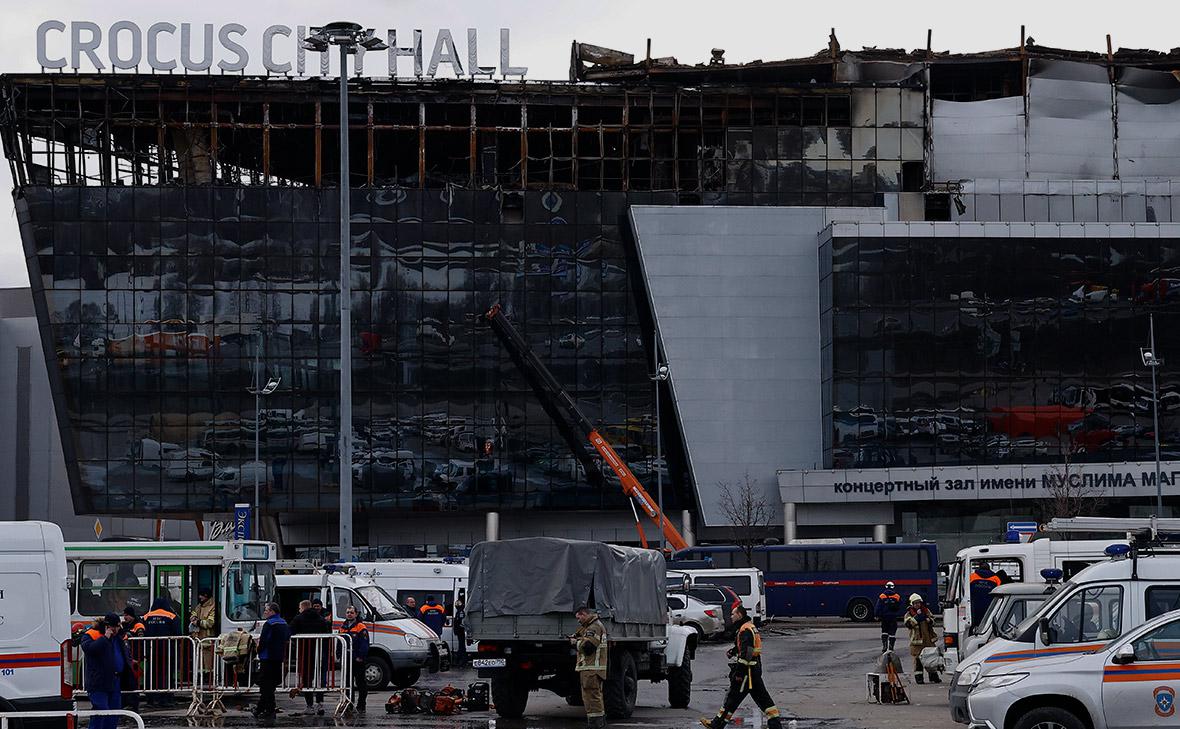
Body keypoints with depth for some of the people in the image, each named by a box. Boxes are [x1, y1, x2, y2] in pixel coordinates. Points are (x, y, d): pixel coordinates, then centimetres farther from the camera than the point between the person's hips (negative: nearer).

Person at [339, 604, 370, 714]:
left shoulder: (361, 627, -7)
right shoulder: (343, 627, 15)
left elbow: (364, 644, -12)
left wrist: (360, 657, -18)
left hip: (357, 660, -7)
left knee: (360, 683, -2)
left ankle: (361, 706, 1)